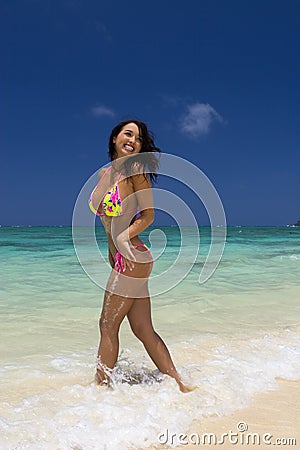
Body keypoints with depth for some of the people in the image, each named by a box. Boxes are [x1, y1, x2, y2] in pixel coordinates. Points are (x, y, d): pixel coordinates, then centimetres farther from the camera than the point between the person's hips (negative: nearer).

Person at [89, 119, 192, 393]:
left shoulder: (135, 170, -6)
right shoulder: (104, 174, 15)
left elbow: (148, 215, -8)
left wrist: (123, 237, -20)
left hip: (133, 258, -8)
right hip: (121, 260, 8)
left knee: (108, 325, 2)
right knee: (144, 330, 11)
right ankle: (178, 385, 21)